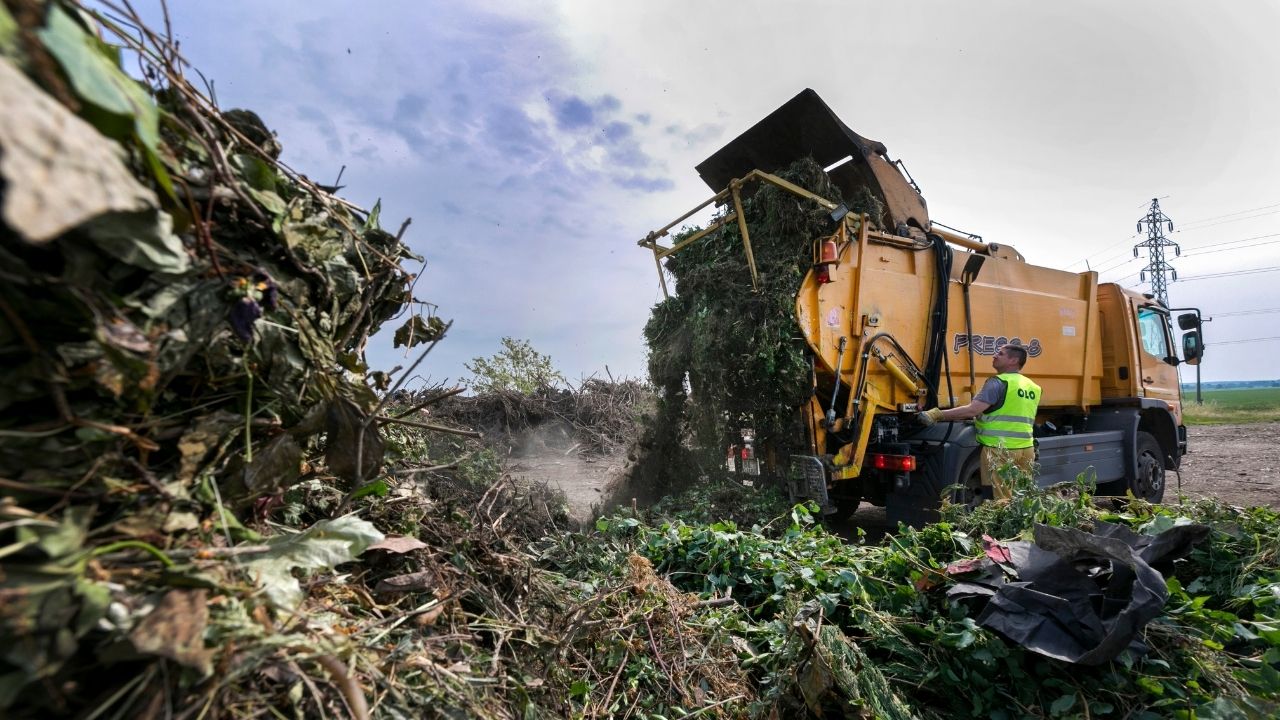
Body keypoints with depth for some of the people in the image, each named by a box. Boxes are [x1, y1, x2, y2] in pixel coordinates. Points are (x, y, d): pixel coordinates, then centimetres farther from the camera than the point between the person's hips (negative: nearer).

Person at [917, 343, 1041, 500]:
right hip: (1026, 449, 8)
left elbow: (972, 410, -23)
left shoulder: (999, 382, -11)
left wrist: (938, 414, -23)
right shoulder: (1032, 387, 15)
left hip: (1000, 450, -8)